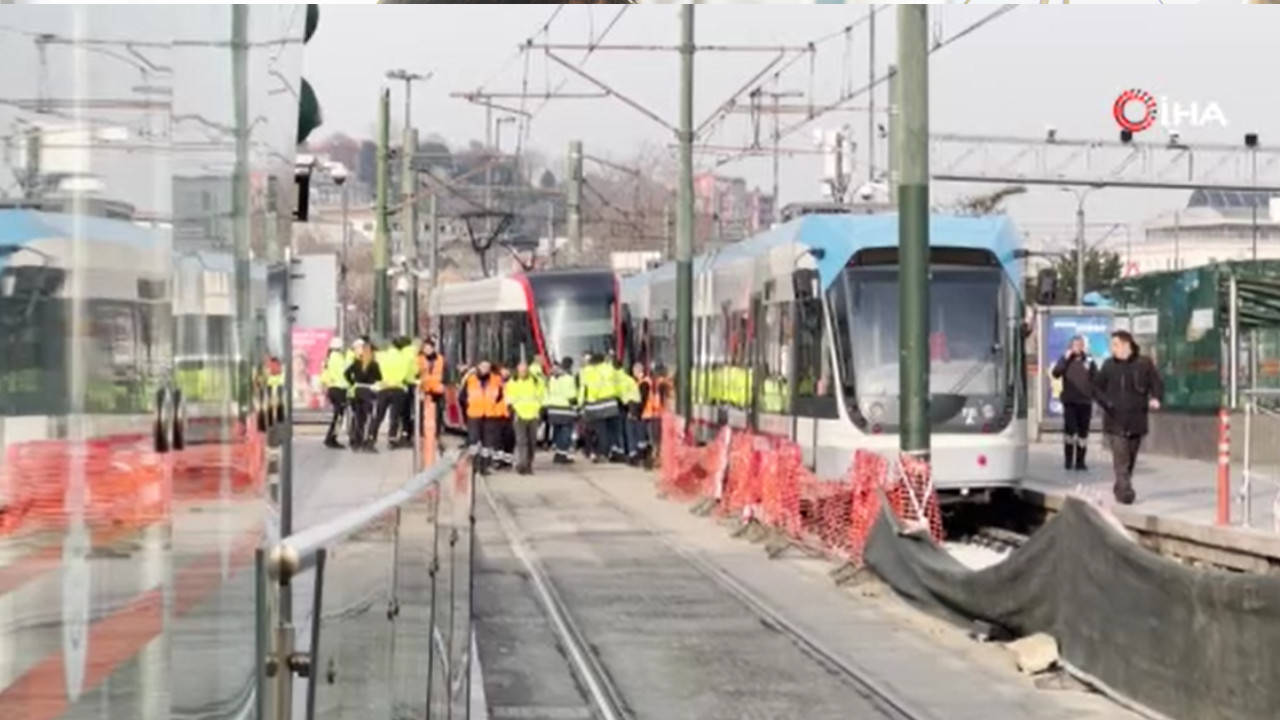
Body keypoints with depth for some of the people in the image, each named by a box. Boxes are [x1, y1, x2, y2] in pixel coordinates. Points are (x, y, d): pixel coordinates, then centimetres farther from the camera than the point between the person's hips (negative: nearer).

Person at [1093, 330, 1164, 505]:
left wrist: (1155, 399, -15)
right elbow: (1096, 387, 10)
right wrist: (1106, 402, -8)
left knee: (1130, 458, 12)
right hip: (1115, 420, -1)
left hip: (1136, 420, 1)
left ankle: (1121, 489, 27)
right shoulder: (1109, 365, 5)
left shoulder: (1144, 364, 0)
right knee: (1120, 457, -13)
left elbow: (1157, 383, 4)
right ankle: (1125, 491, -17)